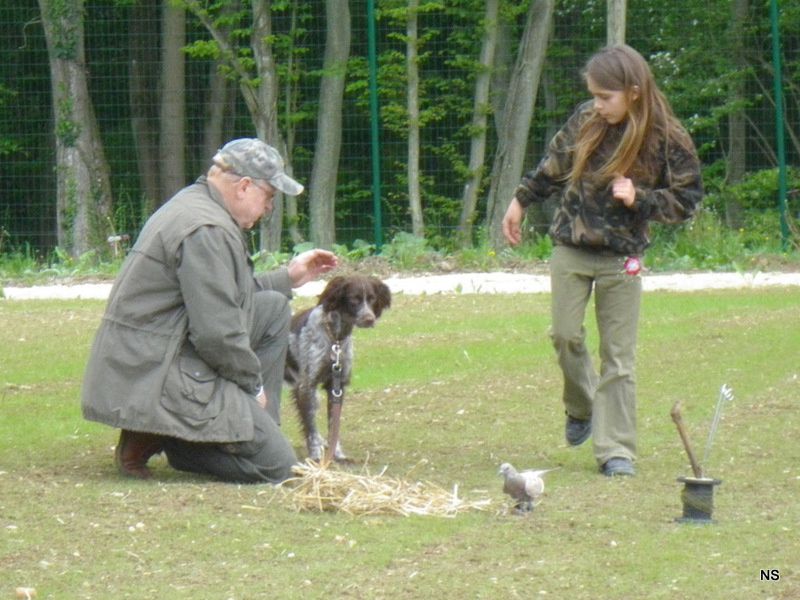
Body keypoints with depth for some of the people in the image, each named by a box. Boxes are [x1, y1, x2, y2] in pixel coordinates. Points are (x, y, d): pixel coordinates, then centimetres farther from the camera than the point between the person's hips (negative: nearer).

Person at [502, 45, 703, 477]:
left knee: (618, 354, -2)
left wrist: (638, 198, -20)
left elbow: (686, 201, -6)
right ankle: (582, 408, 24)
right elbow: (553, 166, 15)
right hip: (570, 250, 3)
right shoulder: (585, 121, -2)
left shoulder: (668, 141, -11)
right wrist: (520, 202, 21)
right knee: (565, 336, -4)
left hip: (621, 259, -3)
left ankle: (615, 449, 2)